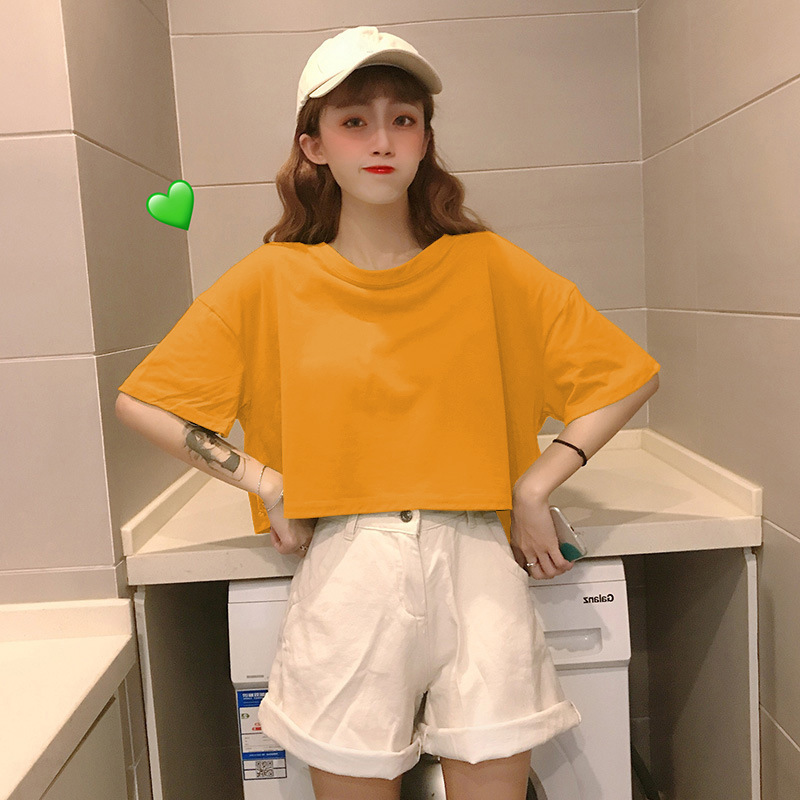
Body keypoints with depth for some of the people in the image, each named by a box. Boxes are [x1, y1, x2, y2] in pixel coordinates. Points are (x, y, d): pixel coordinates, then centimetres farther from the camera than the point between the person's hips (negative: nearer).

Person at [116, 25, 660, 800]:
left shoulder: (488, 267, 3)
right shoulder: (271, 281, 3)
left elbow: (629, 375, 8)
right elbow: (141, 401, 7)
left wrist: (535, 485, 0)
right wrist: (265, 483, 0)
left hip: (473, 553, 1)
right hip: (345, 565, 0)